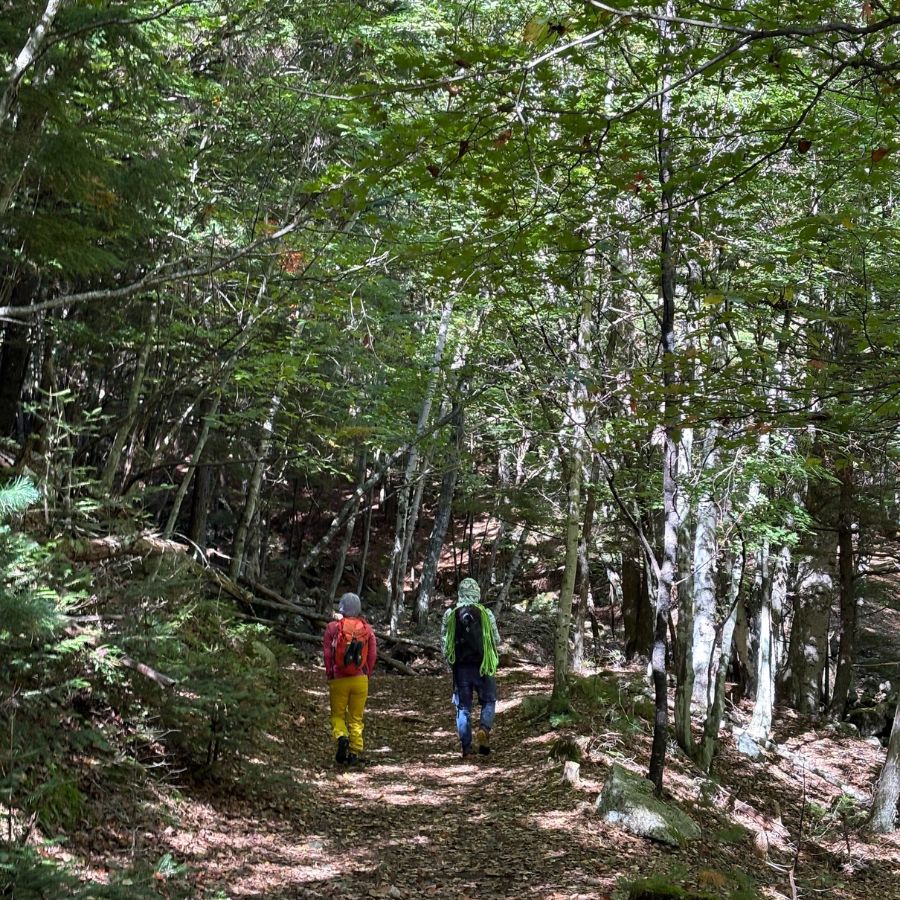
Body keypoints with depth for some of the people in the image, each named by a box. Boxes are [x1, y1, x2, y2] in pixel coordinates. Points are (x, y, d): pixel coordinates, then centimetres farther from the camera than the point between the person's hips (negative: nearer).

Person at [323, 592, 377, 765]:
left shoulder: (333, 627, -7)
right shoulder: (367, 628, -1)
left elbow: (327, 654, -6)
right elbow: (373, 654, 0)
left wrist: (329, 675, 6)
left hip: (338, 679, -2)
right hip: (360, 679, 2)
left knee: (337, 715, 13)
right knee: (356, 717, 10)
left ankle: (341, 737, -14)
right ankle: (354, 753, 8)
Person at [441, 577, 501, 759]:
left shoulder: (449, 615, 1)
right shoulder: (486, 613, -4)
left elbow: (443, 643, 5)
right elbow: (497, 640, 2)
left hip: (460, 667, 1)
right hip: (482, 665, -1)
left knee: (463, 707, 8)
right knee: (488, 701, 14)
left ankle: (466, 748, 4)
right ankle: (484, 729, -12)